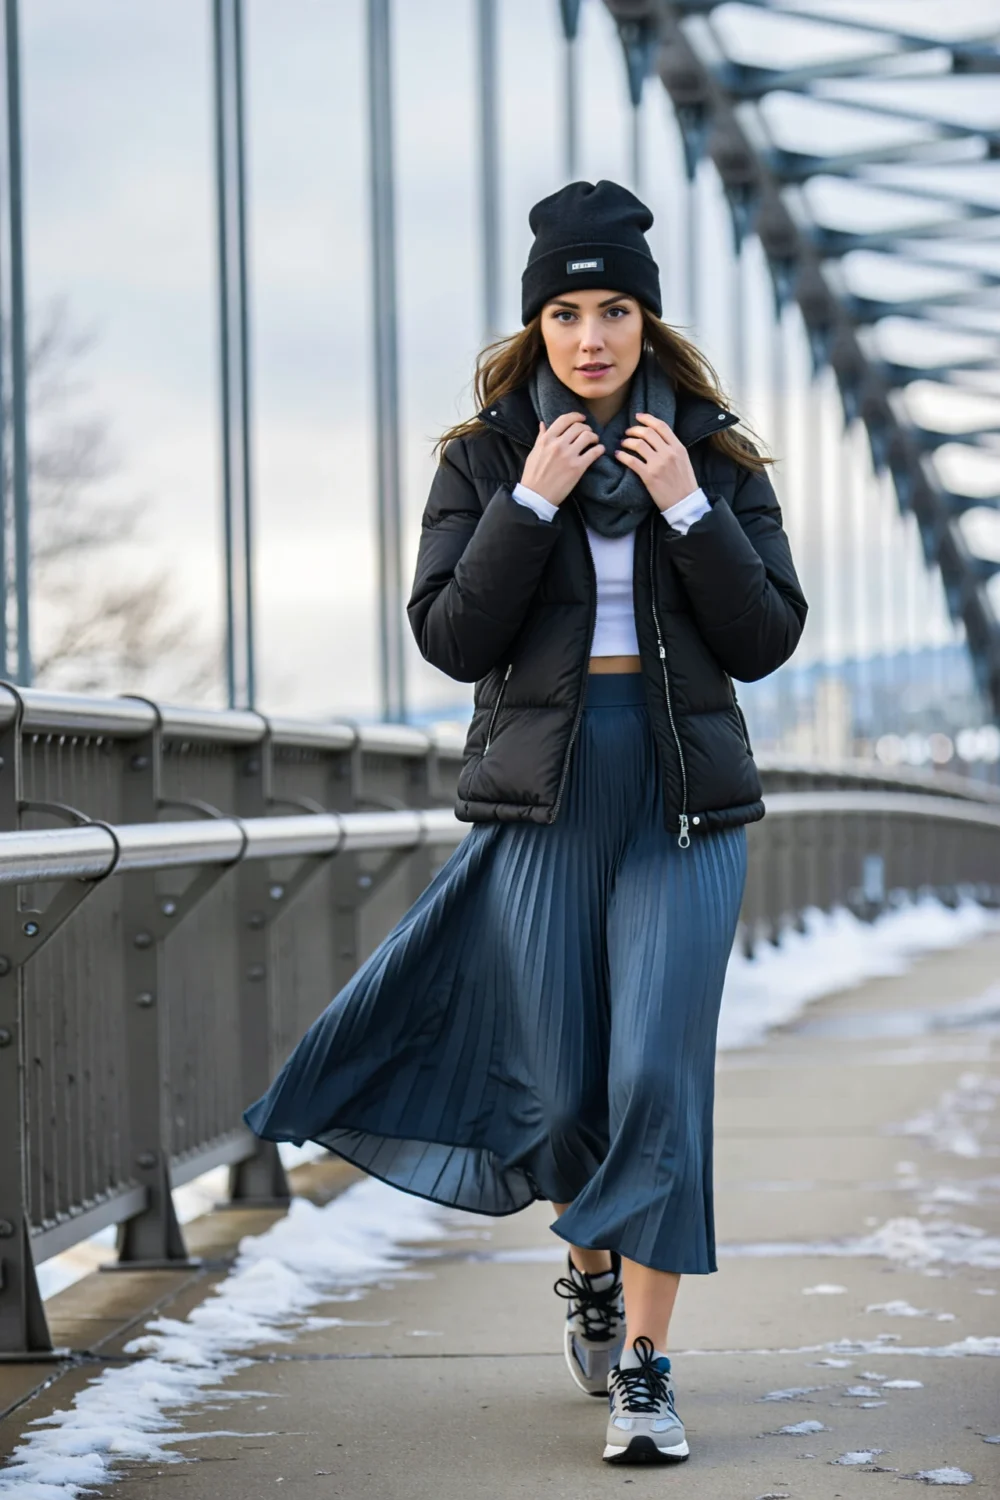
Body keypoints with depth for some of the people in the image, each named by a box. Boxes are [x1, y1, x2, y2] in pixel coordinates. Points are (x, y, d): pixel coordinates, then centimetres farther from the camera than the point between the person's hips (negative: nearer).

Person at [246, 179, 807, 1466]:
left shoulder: (715, 454, 5)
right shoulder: (485, 457, 4)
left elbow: (766, 638, 0)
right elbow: (450, 637, -4)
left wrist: (688, 508, -11)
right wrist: (530, 503, -13)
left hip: (685, 793, 0)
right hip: (542, 792, 1)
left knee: (660, 1073, -10)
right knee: (560, 1080, 6)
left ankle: (645, 1366, -5)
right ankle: (591, 1272, 36)